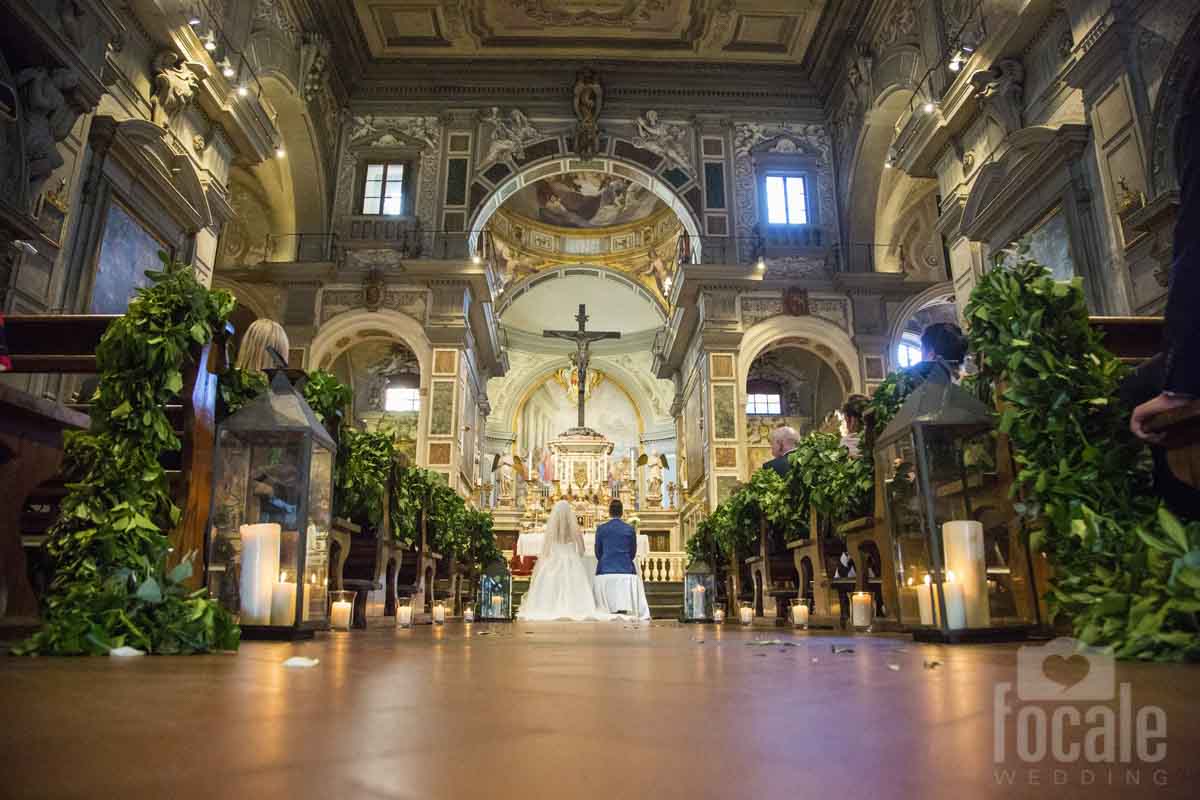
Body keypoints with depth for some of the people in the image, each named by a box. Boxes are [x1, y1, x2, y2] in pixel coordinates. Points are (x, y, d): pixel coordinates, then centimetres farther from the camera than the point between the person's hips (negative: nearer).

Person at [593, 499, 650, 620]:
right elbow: (633, 552, 9)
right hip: (626, 570, 0)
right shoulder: (630, 529, 2)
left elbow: (598, 552, 8)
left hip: (605, 571, 0)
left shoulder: (601, 529, 2)